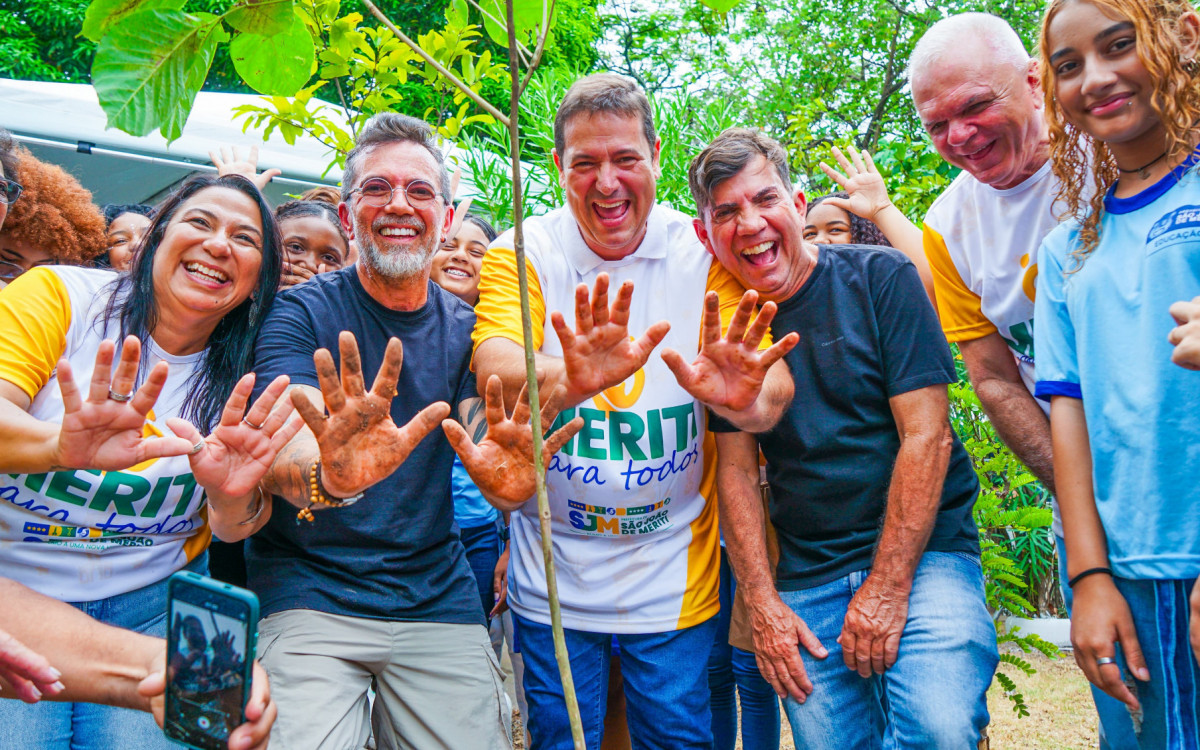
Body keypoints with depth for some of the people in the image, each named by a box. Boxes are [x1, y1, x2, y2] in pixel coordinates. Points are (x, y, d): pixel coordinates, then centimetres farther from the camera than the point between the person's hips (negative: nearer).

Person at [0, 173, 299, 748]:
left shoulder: (242, 376, 0)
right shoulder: (59, 294, -7)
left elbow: (229, 528, -3)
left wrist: (234, 499, -27)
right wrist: (61, 444, -41)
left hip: (152, 607, 2)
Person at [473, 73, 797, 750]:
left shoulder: (703, 253, -7)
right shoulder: (520, 255, -8)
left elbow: (776, 387, -16)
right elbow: (496, 369, -26)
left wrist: (748, 400, -41)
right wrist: (568, 379, -48)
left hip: (676, 577, 0)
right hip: (555, 579, 0)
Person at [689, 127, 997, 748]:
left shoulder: (880, 277, -5)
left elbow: (927, 435, -10)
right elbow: (737, 469, 6)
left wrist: (887, 585, -14)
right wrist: (762, 603, -4)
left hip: (922, 554, -3)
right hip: (807, 582, 3)